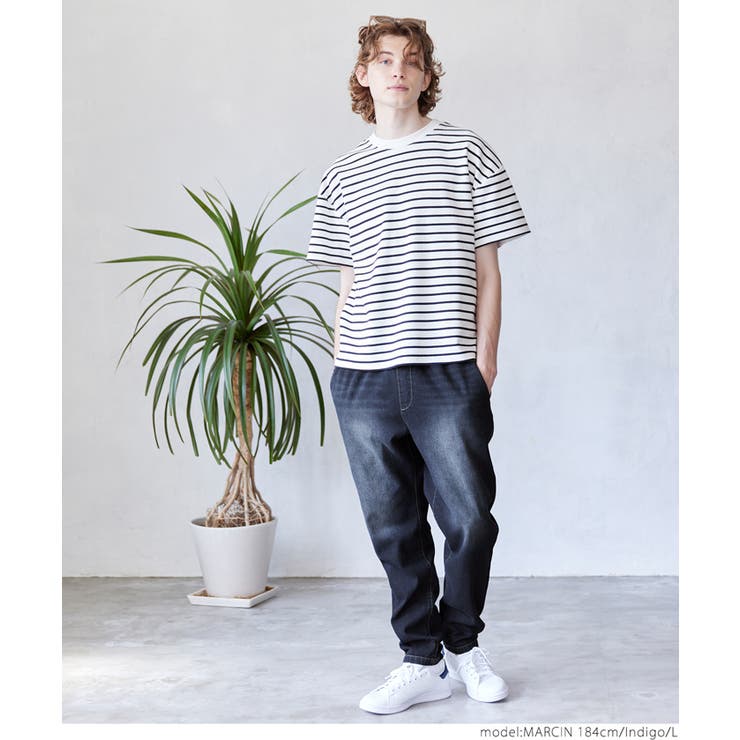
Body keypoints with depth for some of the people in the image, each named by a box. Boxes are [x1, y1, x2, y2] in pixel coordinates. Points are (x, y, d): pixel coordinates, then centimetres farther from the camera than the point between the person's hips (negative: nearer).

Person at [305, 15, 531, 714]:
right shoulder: (341, 176, 13)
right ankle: (422, 662, 21)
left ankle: (463, 645, 25)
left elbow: (487, 270, 4)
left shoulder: (468, 153, 6)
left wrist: (484, 364, -3)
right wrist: (340, 369, 8)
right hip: (364, 380, 3)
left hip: (448, 375, -2)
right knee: (393, 528, 7)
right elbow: (348, 285, 16)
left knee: (470, 521, 0)